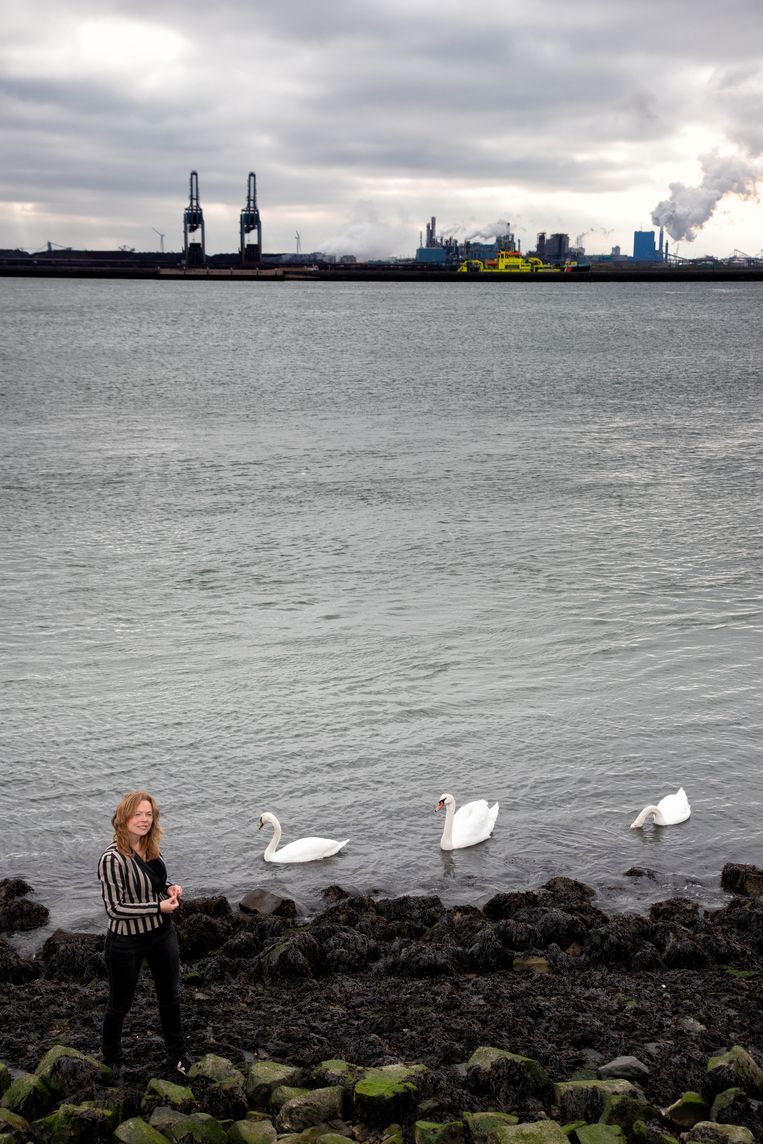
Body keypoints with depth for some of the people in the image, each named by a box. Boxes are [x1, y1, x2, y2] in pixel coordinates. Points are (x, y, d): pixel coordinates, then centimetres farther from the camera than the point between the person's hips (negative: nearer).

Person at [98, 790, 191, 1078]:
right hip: (127, 941, -7)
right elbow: (114, 908, -23)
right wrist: (158, 907, -24)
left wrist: (171, 887, -6)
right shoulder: (112, 859, -25)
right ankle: (112, 1060, 36)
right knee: (120, 1004, 14)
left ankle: (177, 1054, 40)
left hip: (163, 933, 7)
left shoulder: (151, 849, -3)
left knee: (170, 996, 20)